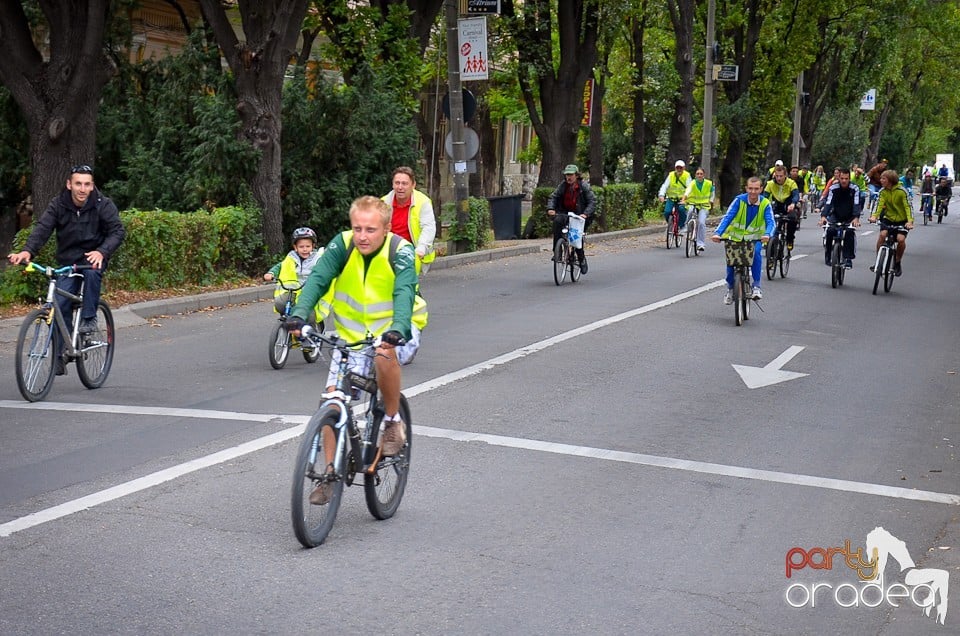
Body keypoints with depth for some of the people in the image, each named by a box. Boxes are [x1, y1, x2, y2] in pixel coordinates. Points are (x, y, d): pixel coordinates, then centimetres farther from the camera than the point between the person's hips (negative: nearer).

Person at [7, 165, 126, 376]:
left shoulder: (103, 205, -12)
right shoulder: (58, 205, -7)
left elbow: (117, 231, -19)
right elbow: (43, 228, -18)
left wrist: (101, 252, -38)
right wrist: (27, 251, -37)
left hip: (94, 257, -2)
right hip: (67, 260, 2)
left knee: (92, 272, -37)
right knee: (61, 306, -9)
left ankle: (89, 318, -19)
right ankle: (59, 356, 0)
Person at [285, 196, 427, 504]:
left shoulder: (400, 252, -19)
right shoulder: (342, 245, -12)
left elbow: (404, 293, -33)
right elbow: (317, 279, -22)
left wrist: (397, 329, -52)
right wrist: (299, 315, -40)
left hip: (396, 331, -3)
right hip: (352, 334, 3)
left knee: (384, 355, -37)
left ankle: (393, 422, -14)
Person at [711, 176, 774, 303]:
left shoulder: (765, 204, -14)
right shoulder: (739, 200, -16)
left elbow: (770, 222, -25)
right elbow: (727, 217, -23)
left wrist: (767, 234, -48)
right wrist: (717, 233, -39)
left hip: (754, 238, 0)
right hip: (736, 236, 0)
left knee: (756, 252, -30)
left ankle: (756, 286, -21)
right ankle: (730, 288, 8)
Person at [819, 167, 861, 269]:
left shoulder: (854, 188, -16)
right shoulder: (833, 188, -14)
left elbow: (856, 204, -26)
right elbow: (828, 203, -23)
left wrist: (856, 218, -44)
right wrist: (823, 216, -42)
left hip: (849, 217, -1)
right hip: (835, 215, 1)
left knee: (850, 232, -27)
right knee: (830, 230, -25)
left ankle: (848, 258, -18)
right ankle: (828, 256, -6)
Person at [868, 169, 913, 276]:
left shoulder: (901, 191, -17)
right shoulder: (883, 192, -4)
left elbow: (908, 206, -23)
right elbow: (880, 204, -13)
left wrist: (910, 221, -38)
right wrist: (874, 216, -33)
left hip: (901, 220, -3)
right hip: (888, 218, 3)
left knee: (901, 239, -24)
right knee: (882, 234, -25)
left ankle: (897, 263, 1)